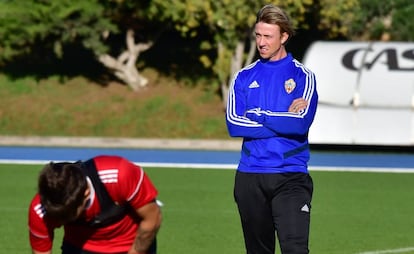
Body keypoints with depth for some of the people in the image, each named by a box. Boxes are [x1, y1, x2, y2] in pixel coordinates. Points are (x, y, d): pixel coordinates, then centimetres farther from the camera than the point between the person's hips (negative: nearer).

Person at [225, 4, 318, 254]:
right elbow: (233, 123, -4)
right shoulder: (245, 77, 11)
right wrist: (282, 122, -8)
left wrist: (259, 116, -6)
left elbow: (301, 123, -13)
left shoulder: (302, 76, 2)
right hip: (250, 176, 4)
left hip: (291, 177, -4)